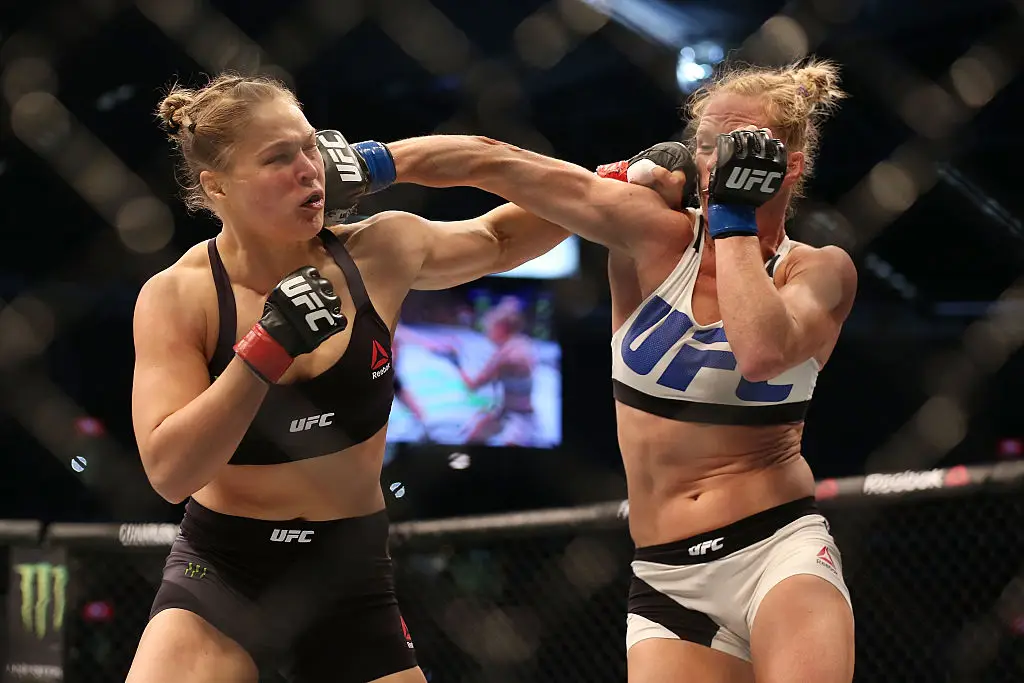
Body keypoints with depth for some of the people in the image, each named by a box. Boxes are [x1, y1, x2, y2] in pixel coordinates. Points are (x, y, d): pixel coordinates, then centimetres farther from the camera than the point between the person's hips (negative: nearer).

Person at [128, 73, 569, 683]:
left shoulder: (380, 253, -4)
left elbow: (500, 239, 16)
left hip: (350, 581, 3)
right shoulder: (176, 299, -12)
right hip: (217, 574, -2)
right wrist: (268, 347, -28)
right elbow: (169, 471, -22)